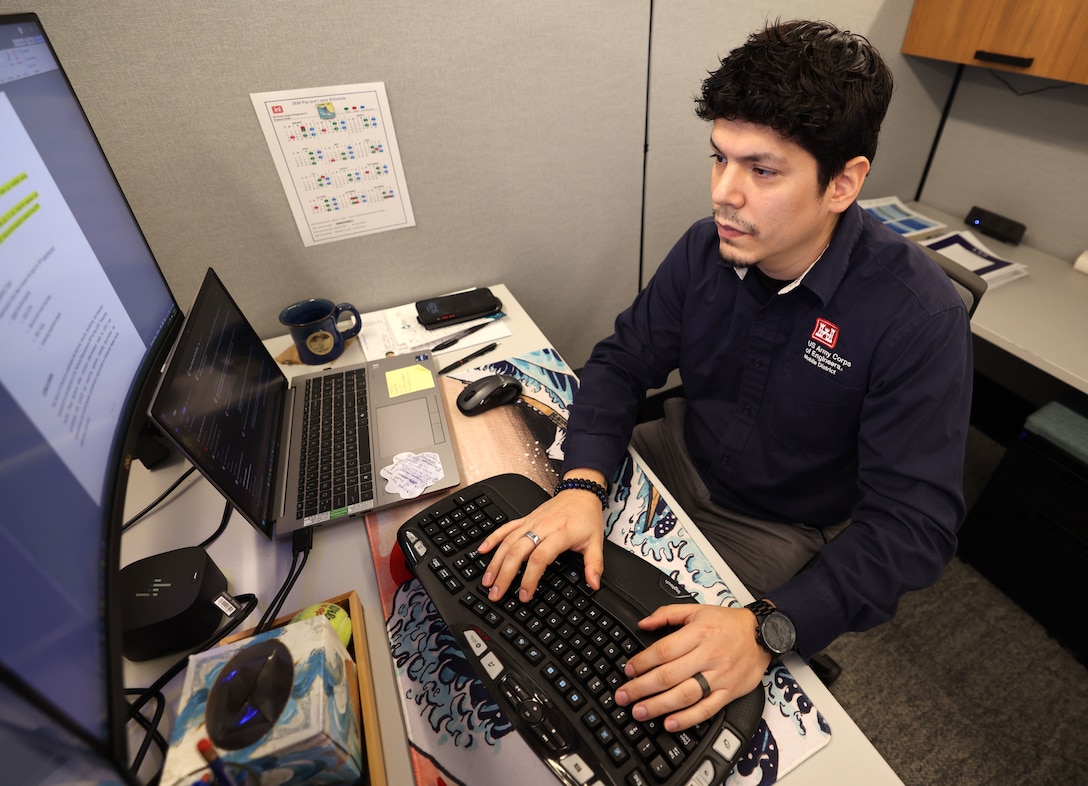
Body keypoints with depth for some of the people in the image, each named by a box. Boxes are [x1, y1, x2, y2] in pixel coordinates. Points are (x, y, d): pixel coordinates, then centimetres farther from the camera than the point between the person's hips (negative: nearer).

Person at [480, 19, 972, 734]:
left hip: (786, 528, -4)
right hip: (682, 457, 5)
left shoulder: (919, 317, -25)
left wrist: (769, 630, -41)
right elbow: (623, 362, -9)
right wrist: (582, 485, -27)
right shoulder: (708, 248, -11)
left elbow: (914, 521, -26)